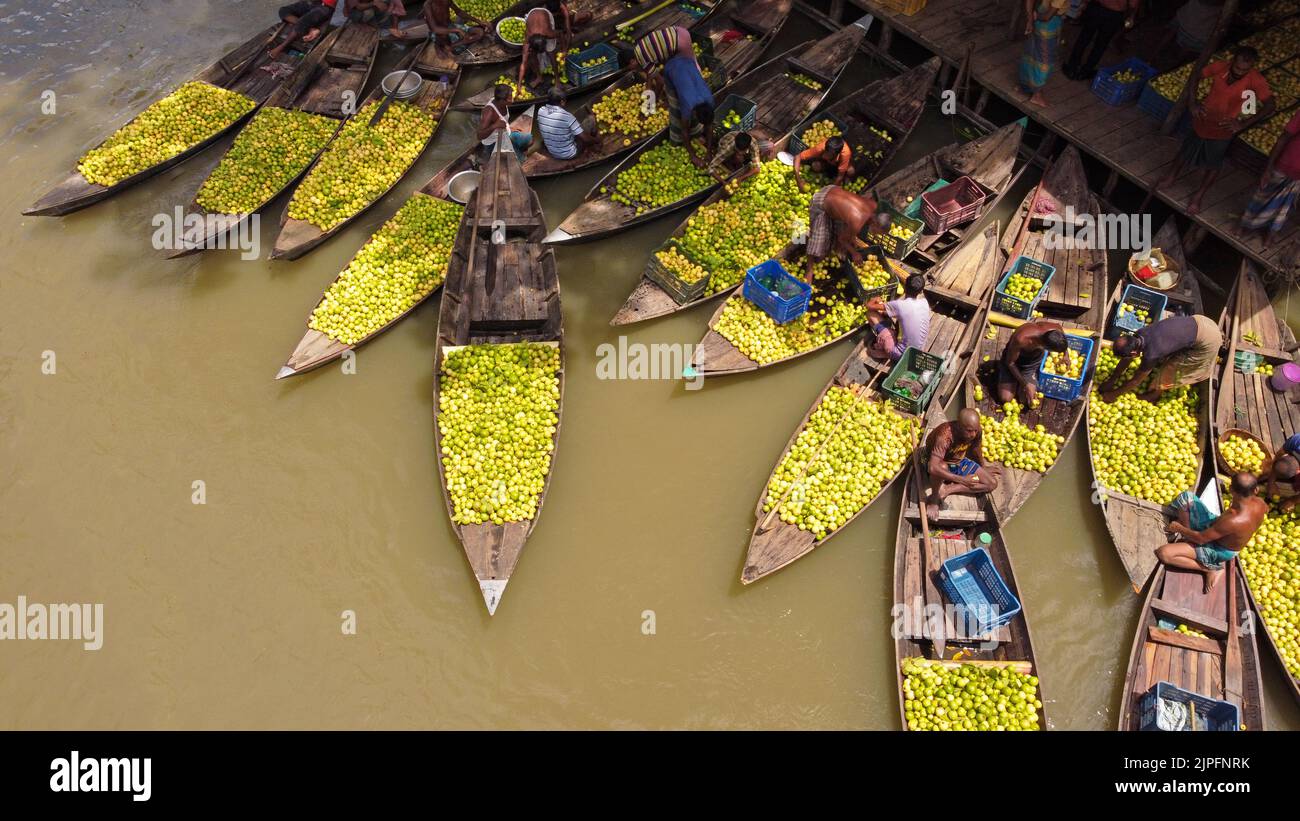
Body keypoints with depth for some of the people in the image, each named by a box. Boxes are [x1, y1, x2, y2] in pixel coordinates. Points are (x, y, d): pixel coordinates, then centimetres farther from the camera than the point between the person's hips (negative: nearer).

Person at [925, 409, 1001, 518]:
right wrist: (961, 480, -49)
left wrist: (983, 468, 22)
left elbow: (976, 449, 6)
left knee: (992, 483, -6)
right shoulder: (945, 436, -38)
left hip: (959, 462, 7)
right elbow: (933, 468, -46)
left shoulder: (977, 431, -19)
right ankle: (934, 498, -15)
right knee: (942, 467, -42)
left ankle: (947, 489, -8)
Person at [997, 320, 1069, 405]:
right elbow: (1010, 362, -24)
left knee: (1026, 400, -10)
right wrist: (1026, 385, -23)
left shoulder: (1056, 328, -31)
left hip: (1035, 360, 3)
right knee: (1005, 398, -7)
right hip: (1014, 357, -2)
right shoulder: (1021, 339, -43)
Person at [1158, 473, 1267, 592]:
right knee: (1185, 496, 3)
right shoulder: (1260, 503, -21)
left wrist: (1179, 528, -11)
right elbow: (1266, 509, 9)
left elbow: (1200, 538, -29)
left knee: (1163, 553, -22)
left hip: (1218, 550, -8)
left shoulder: (1232, 522, -44)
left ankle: (1211, 568, -5)